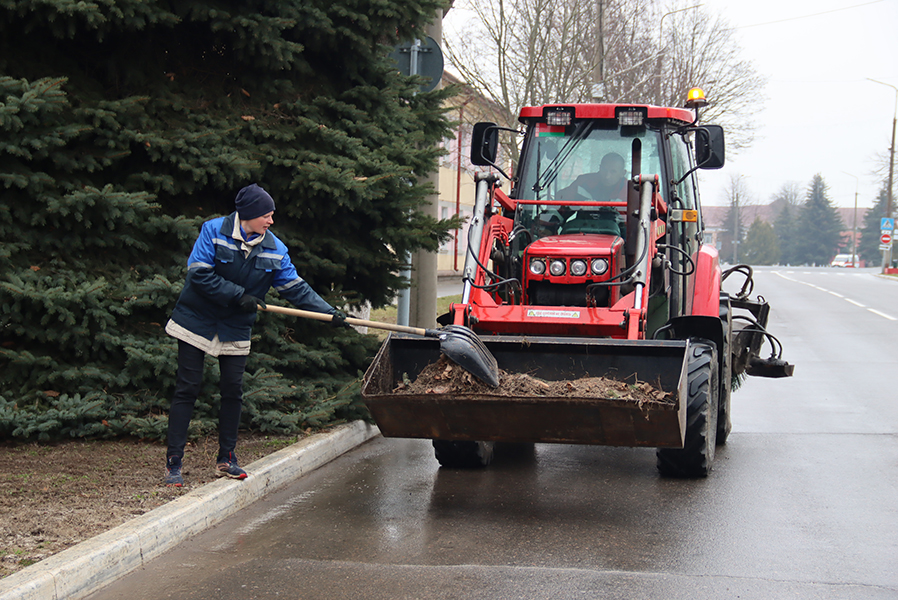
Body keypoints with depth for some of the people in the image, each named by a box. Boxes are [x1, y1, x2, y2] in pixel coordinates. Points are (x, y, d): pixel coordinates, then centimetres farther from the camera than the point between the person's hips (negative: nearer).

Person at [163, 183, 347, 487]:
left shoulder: (274, 249, -2)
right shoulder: (214, 231, -12)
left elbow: (296, 288, -2)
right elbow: (199, 274, -19)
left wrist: (330, 312, -11)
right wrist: (239, 295, -21)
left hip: (235, 330, 4)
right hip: (197, 321, -4)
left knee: (233, 390, 3)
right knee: (187, 388, -3)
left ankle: (226, 459, 17)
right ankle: (173, 463, -1)